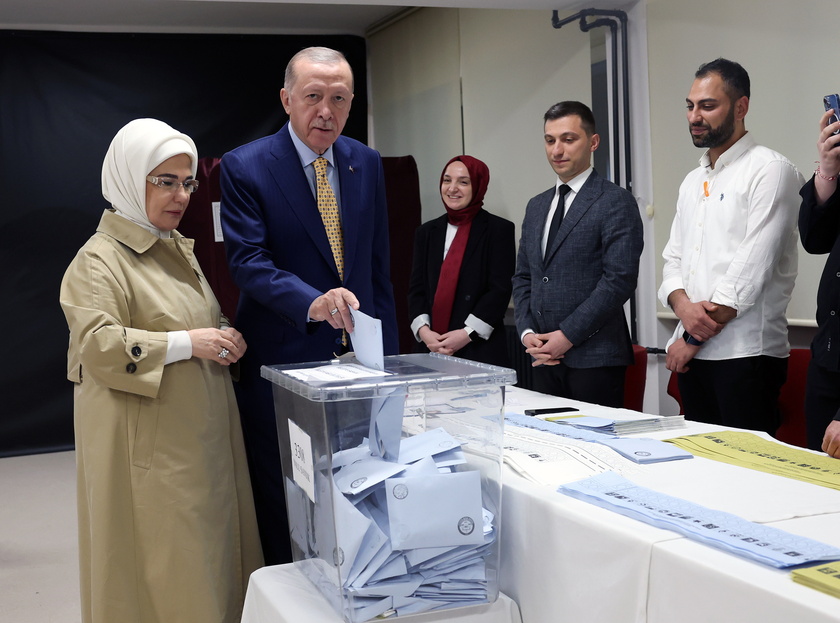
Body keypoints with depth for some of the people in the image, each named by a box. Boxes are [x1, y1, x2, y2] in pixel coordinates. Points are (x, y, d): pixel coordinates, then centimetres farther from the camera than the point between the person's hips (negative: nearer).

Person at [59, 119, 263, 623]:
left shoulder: (180, 249, 15)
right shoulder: (100, 260, -10)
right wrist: (186, 343, -22)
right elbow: (96, 345, -21)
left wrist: (224, 336, 4)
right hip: (149, 444, -8)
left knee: (212, 547, 12)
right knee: (161, 558, -2)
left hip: (203, 431, 8)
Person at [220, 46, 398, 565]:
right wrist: (311, 302, -36)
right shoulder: (245, 167, -7)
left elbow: (378, 264, 12)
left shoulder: (367, 164, 8)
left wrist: (388, 352, 8)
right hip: (283, 363, -4)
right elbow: (247, 260, -18)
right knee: (284, 513, 6)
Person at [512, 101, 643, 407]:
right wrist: (527, 331, 2)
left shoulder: (616, 203, -5)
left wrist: (567, 335, -14)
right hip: (544, 358, 6)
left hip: (594, 357, -6)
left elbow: (620, 280, -13)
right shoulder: (536, 206, 17)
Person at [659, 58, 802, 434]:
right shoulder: (693, 181, 18)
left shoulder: (769, 170, -6)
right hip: (693, 353, 7)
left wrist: (693, 339, -11)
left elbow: (751, 269, -14)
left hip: (745, 352, -7)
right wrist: (682, 305, -8)